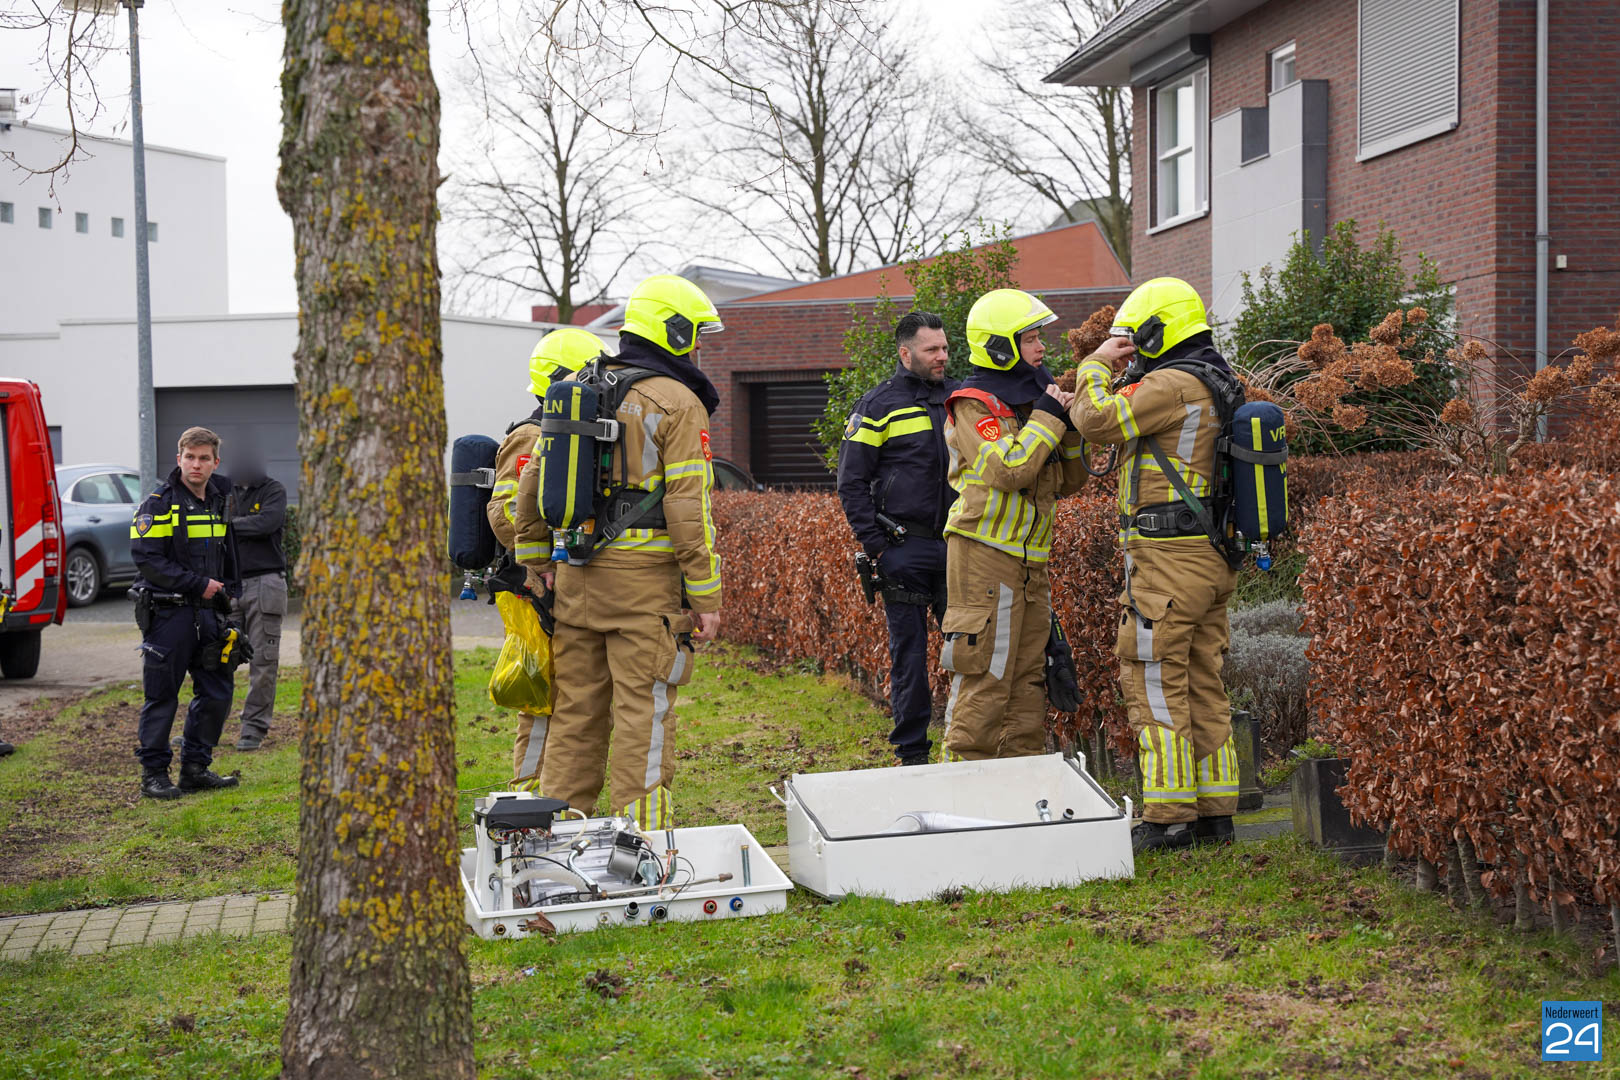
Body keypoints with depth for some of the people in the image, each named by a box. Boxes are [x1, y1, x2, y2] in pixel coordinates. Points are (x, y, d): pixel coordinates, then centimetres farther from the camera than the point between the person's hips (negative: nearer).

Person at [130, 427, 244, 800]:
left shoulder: (219, 502, 13)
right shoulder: (158, 503, -9)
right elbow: (147, 557, -17)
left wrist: (229, 594, 15)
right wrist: (198, 584, -17)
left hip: (207, 614, 7)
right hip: (167, 613, -7)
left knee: (216, 692, 9)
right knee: (162, 696, -1)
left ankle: (195, 766, 20)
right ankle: (153, 773, 8)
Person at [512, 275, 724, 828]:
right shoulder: (677, 403, -7)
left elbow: (531, 489, 16)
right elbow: (689, 509, -13)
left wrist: (535, 569, 23)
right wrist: (705, 598, -10)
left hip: (576, 580, 6)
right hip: (645, 582, -6)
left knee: (575, 716, 12)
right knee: (644, 719, -2)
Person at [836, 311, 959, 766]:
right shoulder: (880, 404, 0)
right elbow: (852, 481, -1)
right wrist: (876, 545, -8)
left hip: (958, 545, 4)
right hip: (904, 548, -3)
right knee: (909, 650, 2)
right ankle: (912, 753, 10)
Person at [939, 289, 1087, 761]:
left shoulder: (1030, 399, 17)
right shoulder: (973, 404, -8)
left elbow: (1066, 481, 20)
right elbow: (1008, 469, -22)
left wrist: (1070, 429, 4)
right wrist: (1049, 418, -13)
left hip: (1029, 562, 9)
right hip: (985, 557, -9)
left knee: (1028, 677, 11)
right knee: (984, 679, -8)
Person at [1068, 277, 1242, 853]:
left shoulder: (1173, 384, -14)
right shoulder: (1219, 384, 17)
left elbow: (1096, 420, -18)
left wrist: (1099, 362, -3)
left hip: (1167, 557, -10)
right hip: (1212, 557, 10)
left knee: (1155, 682, -4)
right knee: (1202, 685, 12)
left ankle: (1168, 818, -3)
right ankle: (1214, 812, 16)